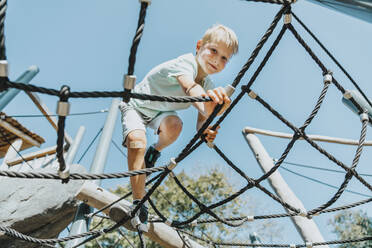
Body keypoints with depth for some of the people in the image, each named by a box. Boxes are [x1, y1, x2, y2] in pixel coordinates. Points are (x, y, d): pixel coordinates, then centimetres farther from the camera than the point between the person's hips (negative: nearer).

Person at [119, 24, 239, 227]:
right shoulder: (185, 63, -32)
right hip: (135, 105, -5)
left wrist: (206, 131, -40)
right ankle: (139, 202, -20)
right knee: (137, 140, -32)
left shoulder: (209, 88, -12)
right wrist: (206, 107, -77)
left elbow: (201, 121, -15)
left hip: (160, 112, 5)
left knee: (174, 124, -29)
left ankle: (156, 150, 5)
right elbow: (190, 88, -54)